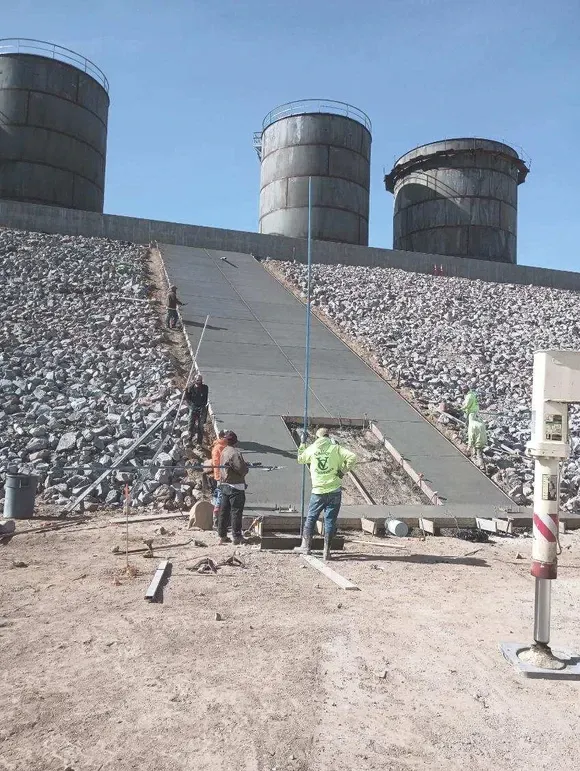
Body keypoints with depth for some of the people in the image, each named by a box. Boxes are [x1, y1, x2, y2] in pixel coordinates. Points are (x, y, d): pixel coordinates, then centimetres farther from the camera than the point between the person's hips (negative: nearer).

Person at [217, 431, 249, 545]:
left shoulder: (224, 451, 10)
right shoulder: (235, 453, -17)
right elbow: (242, 469, -21)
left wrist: (244, 465, 13)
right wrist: (246, 466, 3)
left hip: (224, 485, 8)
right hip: (236, 486, -8)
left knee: (224, 511, 11)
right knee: (236, 511, -1)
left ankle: (222, 536, 18)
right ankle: (236, 536, 4)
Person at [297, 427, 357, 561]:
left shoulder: (311, 449, 1)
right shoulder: (335, 448, -4)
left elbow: (300, 459, 21)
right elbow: (352, 457, -14)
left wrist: (302, 443, 32)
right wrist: (343, 471, -4)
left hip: (318, 491, 1)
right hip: (334, 490, -1)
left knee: (311, 518, 17)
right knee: (330, 520, 6)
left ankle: (306, 545, 21)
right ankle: (326, 551, 7)